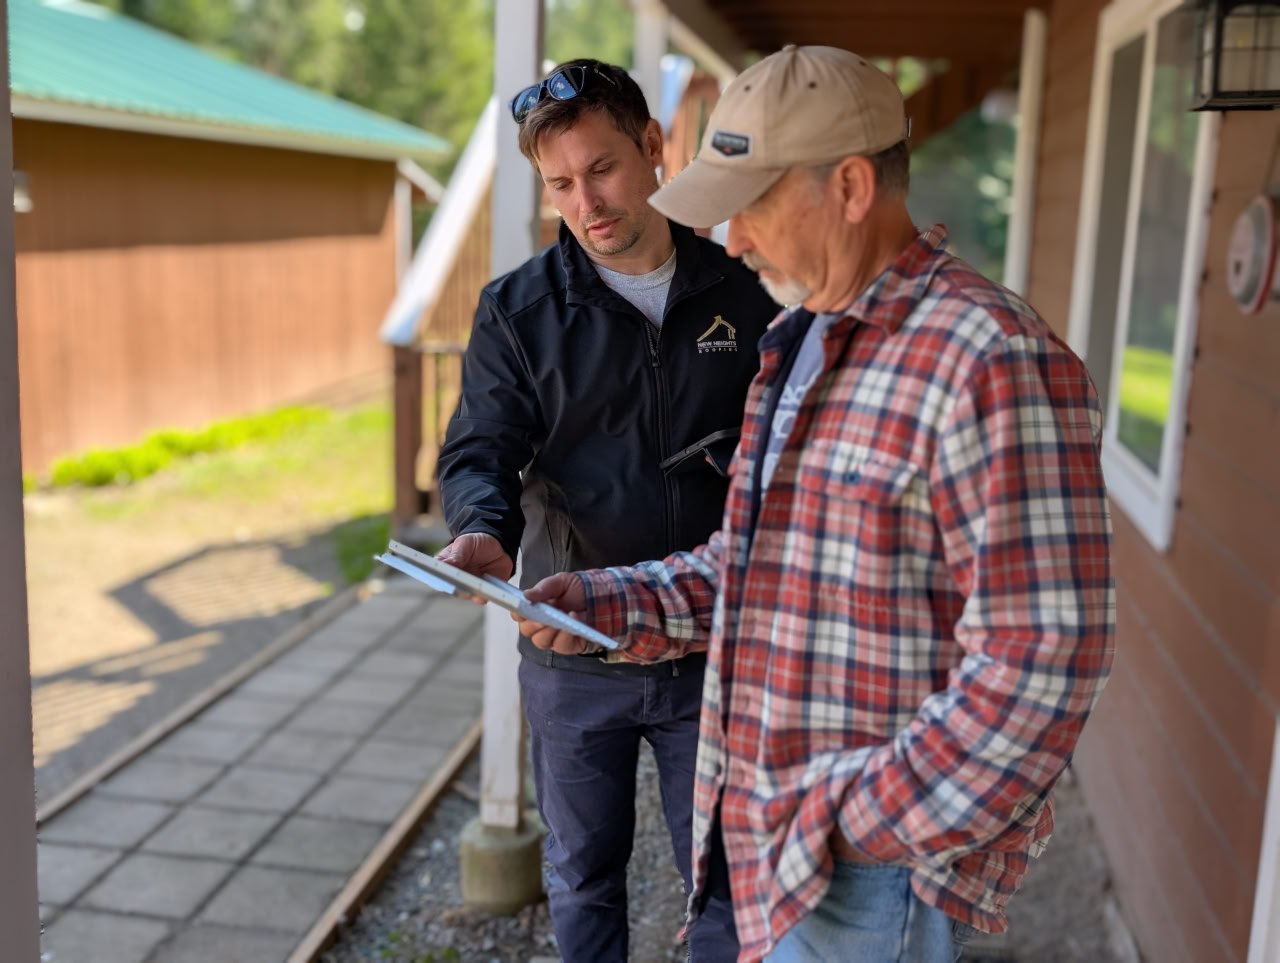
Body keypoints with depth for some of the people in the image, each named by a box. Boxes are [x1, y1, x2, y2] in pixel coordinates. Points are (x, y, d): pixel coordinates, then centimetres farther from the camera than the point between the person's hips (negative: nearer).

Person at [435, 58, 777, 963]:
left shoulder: (740, 297, 0)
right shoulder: (518, 309, -2)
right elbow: (481, 449, -8)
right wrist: (484, 531, -30)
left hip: (712, 648, 0)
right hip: (571, 653, 0)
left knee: (722, 877, 14)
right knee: (584, 876, 17)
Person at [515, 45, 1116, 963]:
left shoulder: (991, 361, -21)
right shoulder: (797, 345, 10)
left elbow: (1037, 665, -24)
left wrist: (853, 827, -20)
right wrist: (606, 603, 2)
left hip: (878, 864, -8)